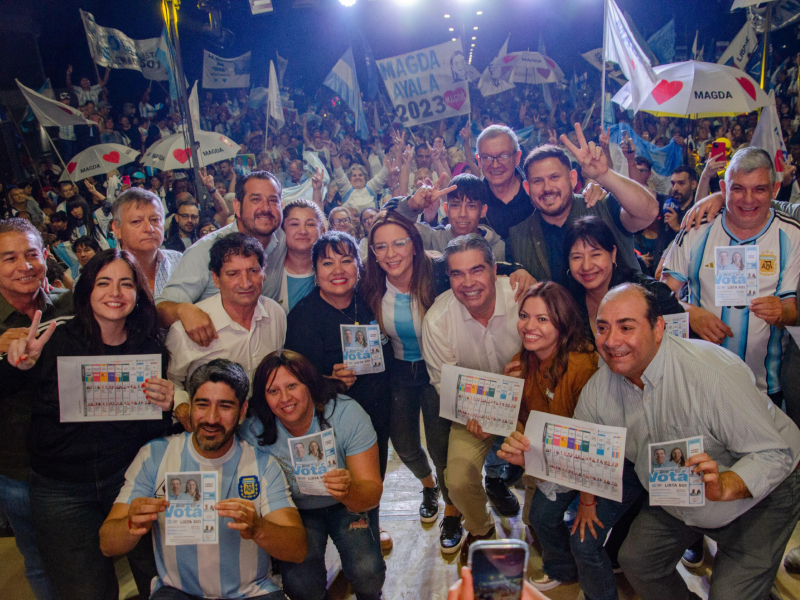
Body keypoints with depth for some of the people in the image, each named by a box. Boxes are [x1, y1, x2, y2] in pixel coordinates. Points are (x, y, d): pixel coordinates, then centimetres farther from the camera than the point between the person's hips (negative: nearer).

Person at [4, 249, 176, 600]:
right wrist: (17, 366, -27)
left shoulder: (151, 350, -4)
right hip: (60, 489, -1)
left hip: (129, 480, 2)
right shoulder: (54, 341, -10)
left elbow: (153, 433, 1)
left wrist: (164, 408, -20)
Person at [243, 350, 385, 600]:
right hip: (296, 511, 1)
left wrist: (349, 491, -49)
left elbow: (373, 492, -26)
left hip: (349, 505, -1)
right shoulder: (255, 430, -20)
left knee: (366, 572, -22)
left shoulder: (347, 414, -25)